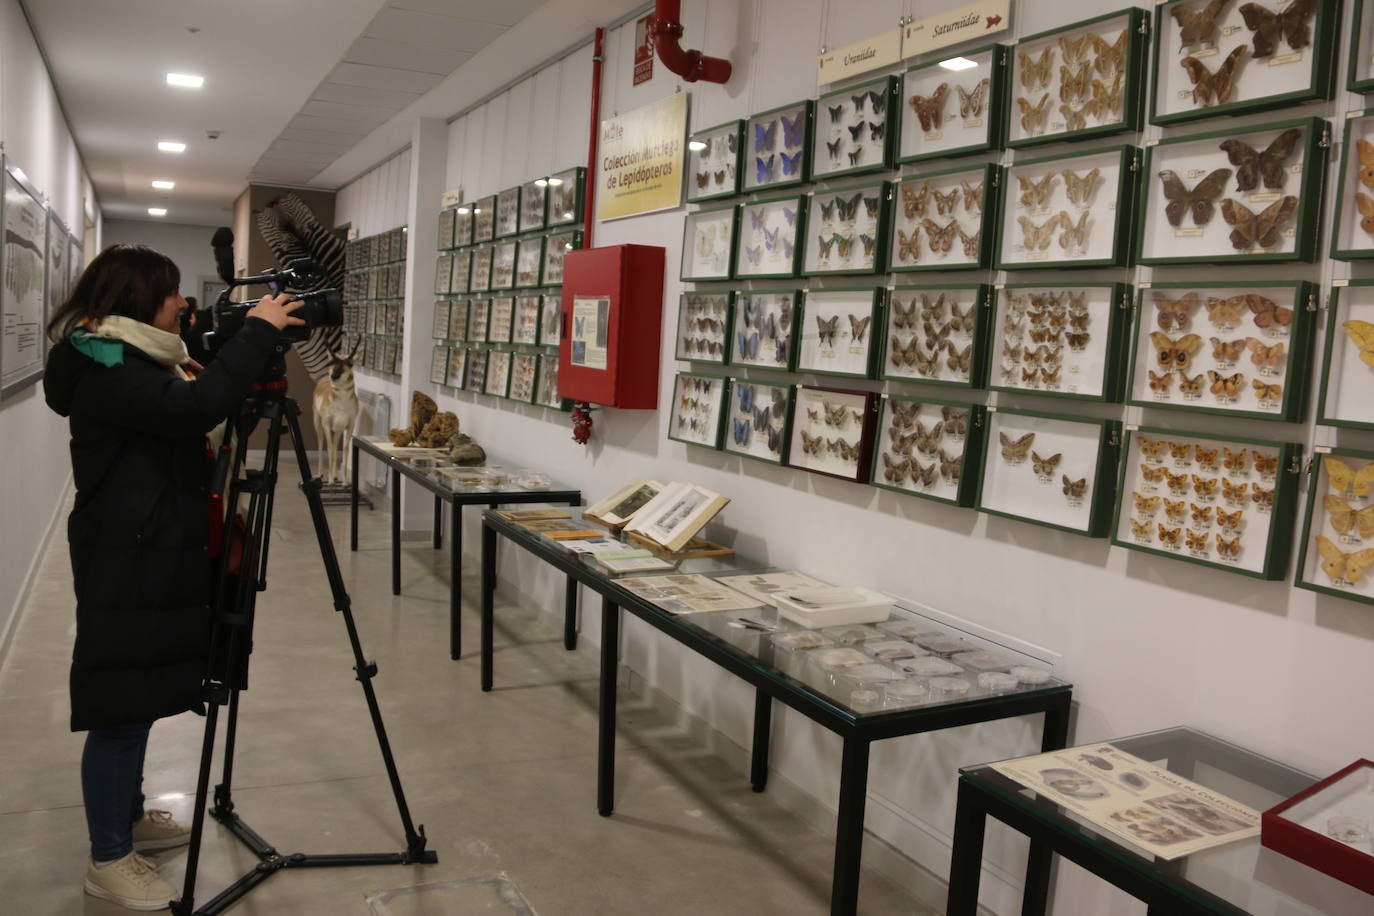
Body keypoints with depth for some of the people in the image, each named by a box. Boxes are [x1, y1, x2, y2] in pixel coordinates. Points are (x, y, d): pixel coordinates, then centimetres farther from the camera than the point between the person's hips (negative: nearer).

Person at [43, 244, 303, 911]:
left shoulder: (131, 360, 13)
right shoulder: (106, 372, -19)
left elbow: (187, 416, 18)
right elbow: (197, 406, -34)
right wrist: (258, 330, -26)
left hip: (151, 556, 10)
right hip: (126, 564, -10)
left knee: (139, 701, 20)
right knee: (121, 709, 0)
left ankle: (127, 819, 36)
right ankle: (108, 860, 14)